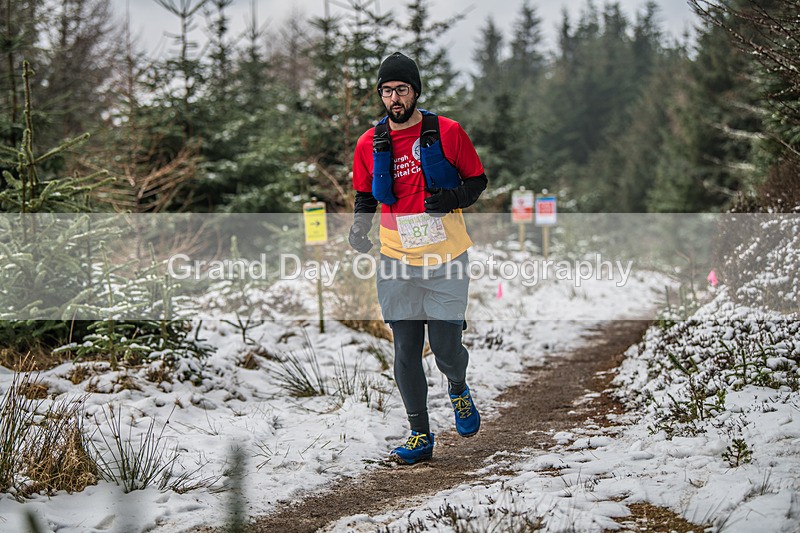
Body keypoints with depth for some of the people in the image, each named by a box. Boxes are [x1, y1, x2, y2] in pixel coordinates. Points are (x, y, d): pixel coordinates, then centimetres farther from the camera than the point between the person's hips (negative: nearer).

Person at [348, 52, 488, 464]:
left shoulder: (447, 132, -5)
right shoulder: (369, 144, 3)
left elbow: (477, 180, 4)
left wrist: (452, 198, -16)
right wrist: (359, 228, -4)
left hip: (446, 260, -2)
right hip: (397, 263, 2)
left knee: (446, 350, -4)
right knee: (405, 352, 3)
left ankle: (458, 389, 31)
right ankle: (420, 435, 15)